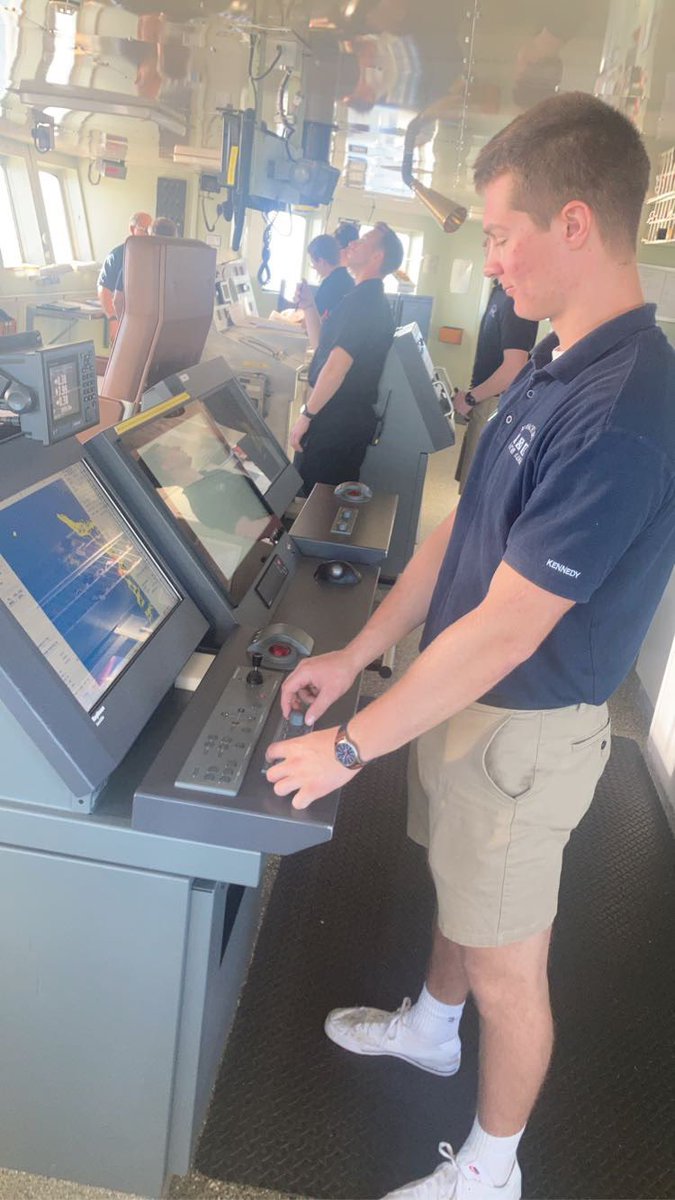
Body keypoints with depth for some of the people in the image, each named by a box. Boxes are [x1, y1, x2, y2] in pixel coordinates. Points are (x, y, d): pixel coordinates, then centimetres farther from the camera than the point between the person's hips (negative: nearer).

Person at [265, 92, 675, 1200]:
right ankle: (429, 1027, 58)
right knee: (457, 883, 29)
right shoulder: (554, 364, 3)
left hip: (522, 730, -8)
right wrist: (358, 653, 7)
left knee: (506, 967, 13)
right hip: (459, 693, 9)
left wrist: (350, 745, -19)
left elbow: (506, 631, -28)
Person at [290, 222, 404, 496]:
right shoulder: (373, 300, 18)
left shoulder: (361, 301, -17)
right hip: (354, 415, 10)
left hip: (335, 419, -10)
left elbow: (335, 367, -25)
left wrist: (306, 415, -19)